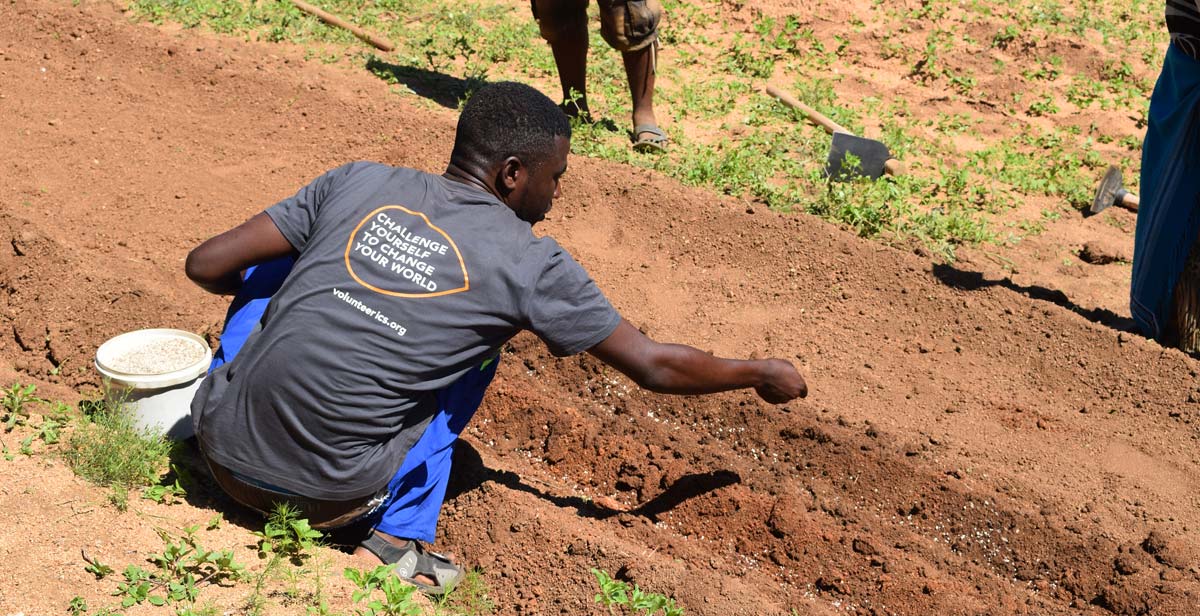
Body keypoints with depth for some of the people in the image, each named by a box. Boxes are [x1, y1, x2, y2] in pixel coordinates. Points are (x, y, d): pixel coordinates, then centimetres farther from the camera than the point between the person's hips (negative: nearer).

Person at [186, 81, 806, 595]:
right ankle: (398, 540, 8)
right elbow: (655, 366, 3)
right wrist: (762, 375, 20)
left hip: (219, 442, 4)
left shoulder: (357, 182, 1)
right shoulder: (530, 265, -6)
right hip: (324, 494, -3)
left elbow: (206, 264, 5)